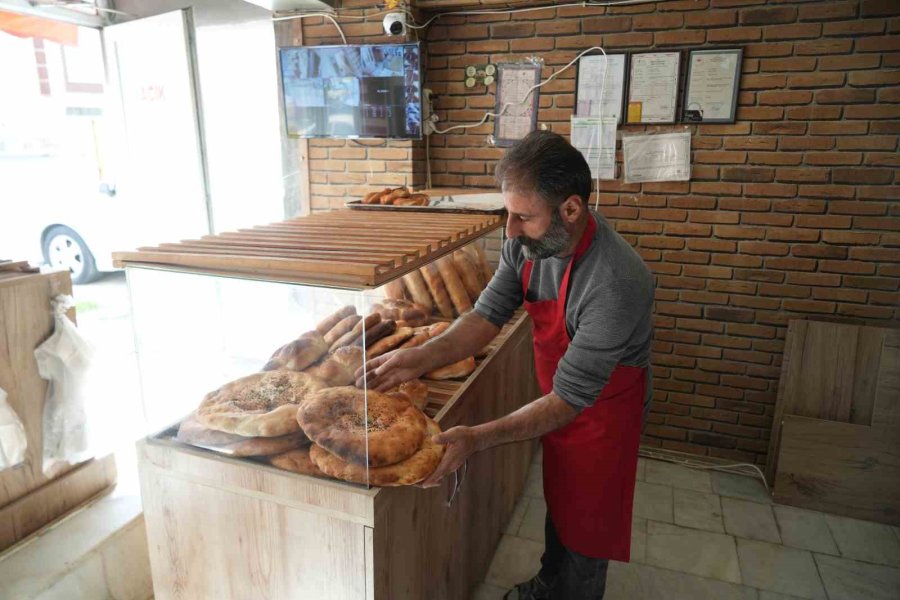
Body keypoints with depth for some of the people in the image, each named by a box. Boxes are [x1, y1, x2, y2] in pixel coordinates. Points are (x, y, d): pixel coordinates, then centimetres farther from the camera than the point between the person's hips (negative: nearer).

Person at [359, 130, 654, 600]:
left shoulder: (615, 282, -38)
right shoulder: (527, 243, -16)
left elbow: (570, 398, -34)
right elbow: (488, 314, -13)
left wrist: (477, 438, -40)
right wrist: (421, 359, -27)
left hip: (602, 414, -6)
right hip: (557, 401, 7)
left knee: (586, 525, 15)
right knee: (558, 501, 28)